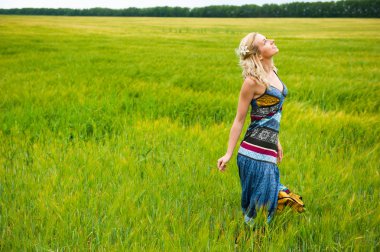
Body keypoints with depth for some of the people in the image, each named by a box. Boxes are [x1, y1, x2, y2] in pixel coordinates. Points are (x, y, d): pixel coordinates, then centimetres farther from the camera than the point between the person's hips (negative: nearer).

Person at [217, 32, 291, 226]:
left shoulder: (272, 72, 10)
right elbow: (239, 119, -8)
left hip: (268, 149, 8)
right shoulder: (253, 80, -14)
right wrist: (228, 154, -8)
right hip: (256, 153, -8)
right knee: (259, 205, 2)